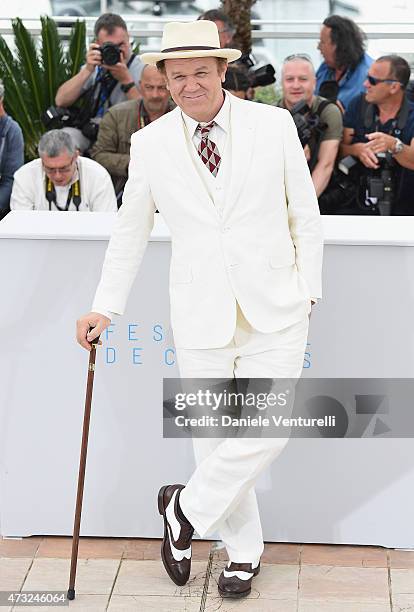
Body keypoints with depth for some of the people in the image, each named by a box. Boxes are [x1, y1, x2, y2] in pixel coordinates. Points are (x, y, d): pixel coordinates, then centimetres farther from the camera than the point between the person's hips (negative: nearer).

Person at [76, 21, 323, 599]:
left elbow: (306, 215, 6)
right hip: (200, 312, 1)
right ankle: (243, 550, 26)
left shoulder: (275, 125, -2)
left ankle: (188, 507, 15)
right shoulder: (149, 144, 0)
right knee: (214, 436, 6)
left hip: (274, 308, 0)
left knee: (268, 428, -9)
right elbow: (130, 231, 10)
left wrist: (307, 288, 3)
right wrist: (105, 308, 10)